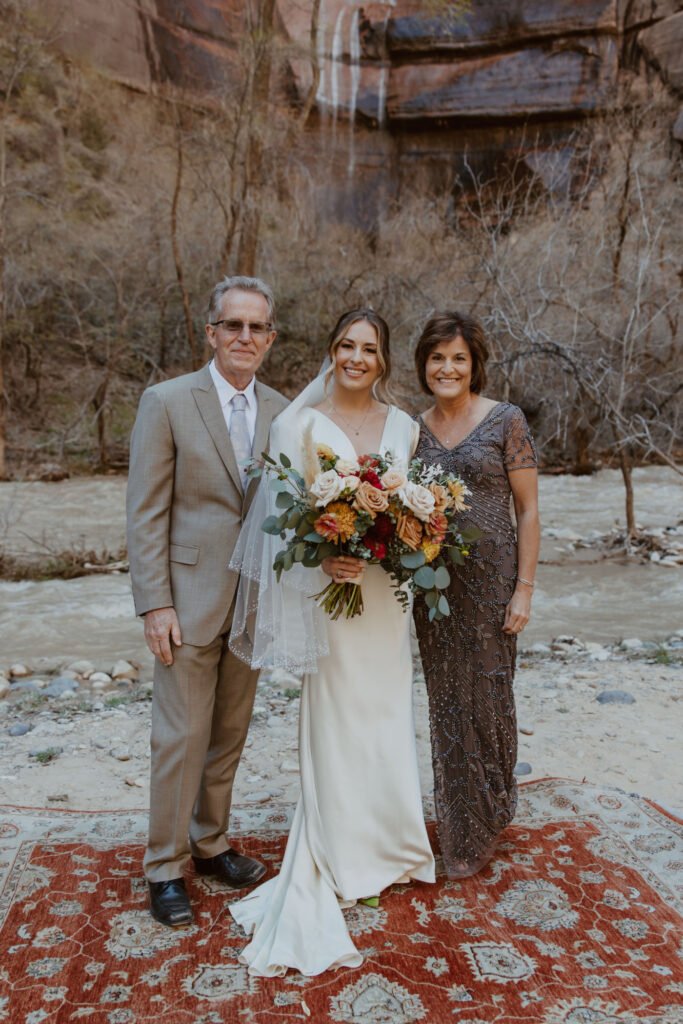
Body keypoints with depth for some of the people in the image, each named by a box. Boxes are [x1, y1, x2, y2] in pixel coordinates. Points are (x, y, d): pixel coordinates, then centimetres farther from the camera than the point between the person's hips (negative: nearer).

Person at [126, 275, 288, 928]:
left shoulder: (281, 412, 7)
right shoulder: (167, 402, -7)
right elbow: (146, 512, -9)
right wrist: (155, 604, -13)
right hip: (189, 598, -4)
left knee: (230, 733, 15)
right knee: (181, 736, 3)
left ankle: (209, 842, 34)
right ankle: (165, 867, 21)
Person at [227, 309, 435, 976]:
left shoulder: (403, 426, 8)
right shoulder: (300, 425, -5)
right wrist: (323, 557, -23)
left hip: (386, 596, 5)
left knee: (385, 717, 16)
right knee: (335, 727, 4)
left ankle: (384, 843, 37)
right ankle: (335, 864, 22)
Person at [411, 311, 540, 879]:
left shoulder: (506, 420, -6)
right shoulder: (415, 429, 6)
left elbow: (528, 510, -6)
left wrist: (524, 588, -10)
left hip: (491, 577, -4)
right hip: (433, 582, 4)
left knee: (488, 695, 7)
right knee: (446, 700, 11)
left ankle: (491, 815, 31)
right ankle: (461, 832, 30)